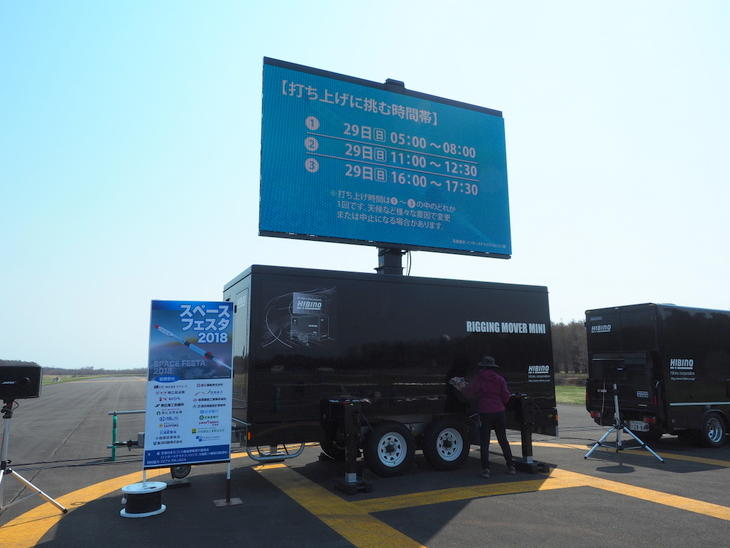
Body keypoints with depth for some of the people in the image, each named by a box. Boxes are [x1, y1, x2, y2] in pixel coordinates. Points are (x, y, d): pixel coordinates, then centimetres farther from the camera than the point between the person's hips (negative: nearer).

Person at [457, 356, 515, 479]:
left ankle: (485, 469, 0)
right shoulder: (500, 379, 3)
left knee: (484, 442, 3)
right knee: (503, 440, 14)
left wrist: (463, 387, 9)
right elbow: (506, 396, 2)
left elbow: (469, 392, -11)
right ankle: (510, 466, 16)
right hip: (499, 412, 3)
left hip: (485, 413, -3)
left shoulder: (479, 379, -6)